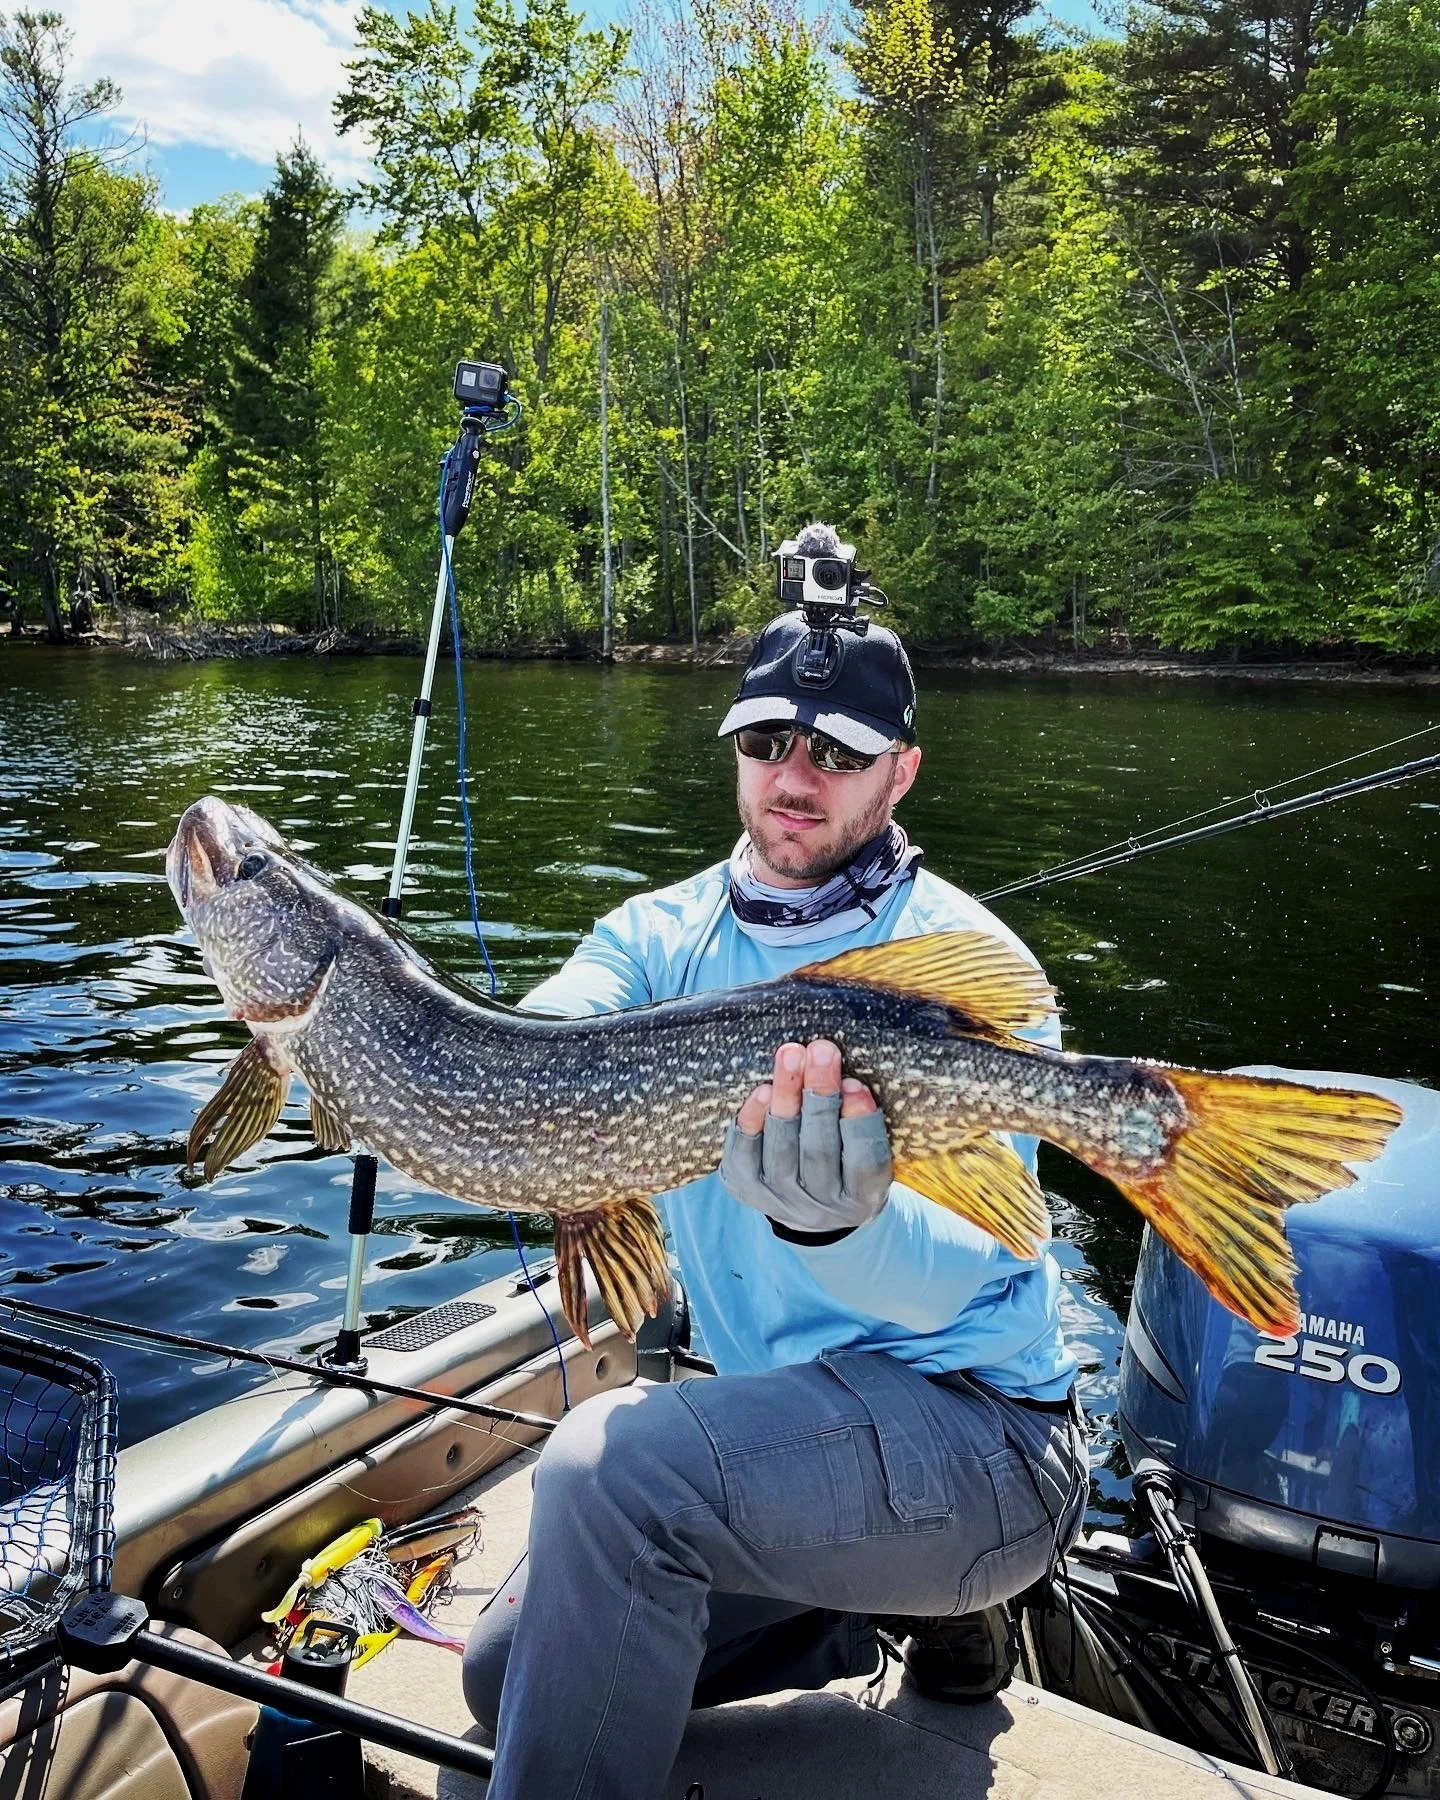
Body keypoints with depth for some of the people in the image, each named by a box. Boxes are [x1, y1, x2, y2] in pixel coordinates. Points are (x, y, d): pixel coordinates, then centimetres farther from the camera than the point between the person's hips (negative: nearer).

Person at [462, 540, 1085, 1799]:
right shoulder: (661, 933, 3)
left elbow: (950, 1277, -26)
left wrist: (835, 1219, -49)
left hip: (977, 1430, -7)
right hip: (769, 1420, 8)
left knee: (611, 1460, -30)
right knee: (509, 1672, 11)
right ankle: (875, 1605, 21)